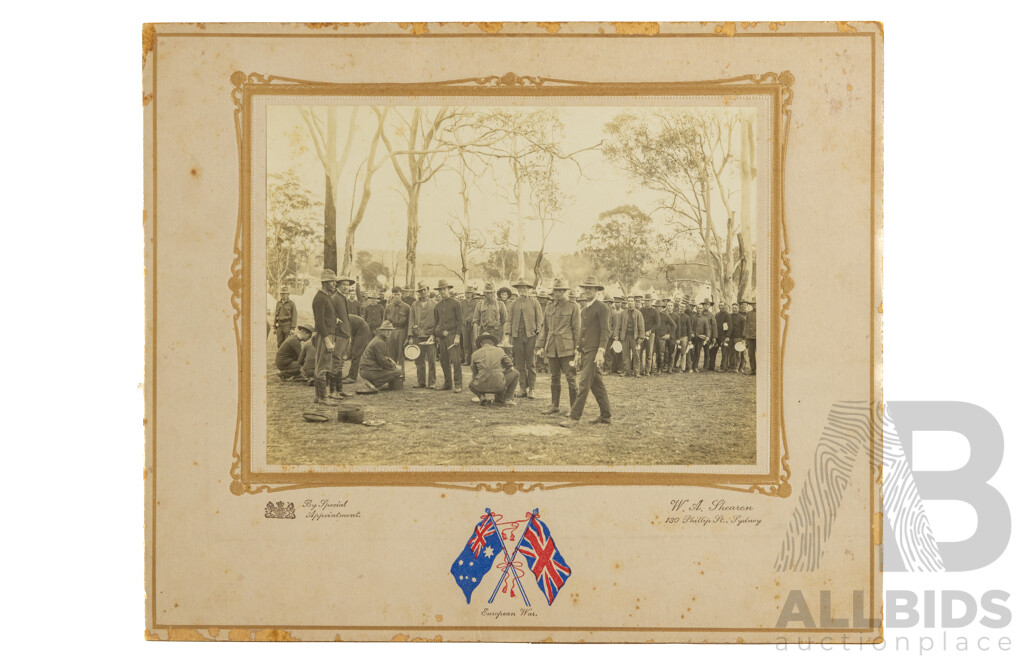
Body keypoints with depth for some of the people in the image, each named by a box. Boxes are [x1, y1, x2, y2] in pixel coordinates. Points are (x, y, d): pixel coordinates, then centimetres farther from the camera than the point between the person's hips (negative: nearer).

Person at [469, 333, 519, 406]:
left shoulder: (476, 353, 11)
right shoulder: (499, 351, 9)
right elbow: (510, 368, 15)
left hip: (482, 386, 1)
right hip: (498, 386, -1)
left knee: (471, 384, 37)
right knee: (515, 373, 24)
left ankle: (481, 396, 6)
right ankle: (507, 398, 13)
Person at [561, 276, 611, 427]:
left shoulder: (602, 307, -8)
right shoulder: (585, 308, 19)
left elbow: (605, 331, -14)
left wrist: (601, 351, -21)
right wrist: (580, 351, 21)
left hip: (594, 351, -9)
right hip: (586, 351, 9)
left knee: (584, 384, -11)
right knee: (597, 384, 11)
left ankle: (574, 417, -13)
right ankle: (606, 416, 17)